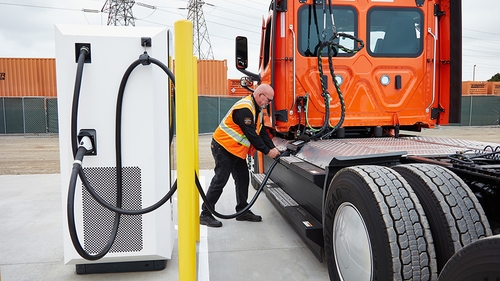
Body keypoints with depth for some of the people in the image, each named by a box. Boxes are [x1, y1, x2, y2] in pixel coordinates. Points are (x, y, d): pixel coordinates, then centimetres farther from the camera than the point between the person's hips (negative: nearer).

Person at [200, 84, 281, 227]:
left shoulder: (256, 109, 8)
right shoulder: (244, 109, -25)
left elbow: (261, 131, 9)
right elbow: (251, 135, -25)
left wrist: (272, 148, -2)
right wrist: (267, 151, -17)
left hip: (237, 150, 10)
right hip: (223, 148, -10)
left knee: (243, 179, 11)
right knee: (220, 181, -8)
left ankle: (242, 211, 21)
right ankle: (205, 214, 1)